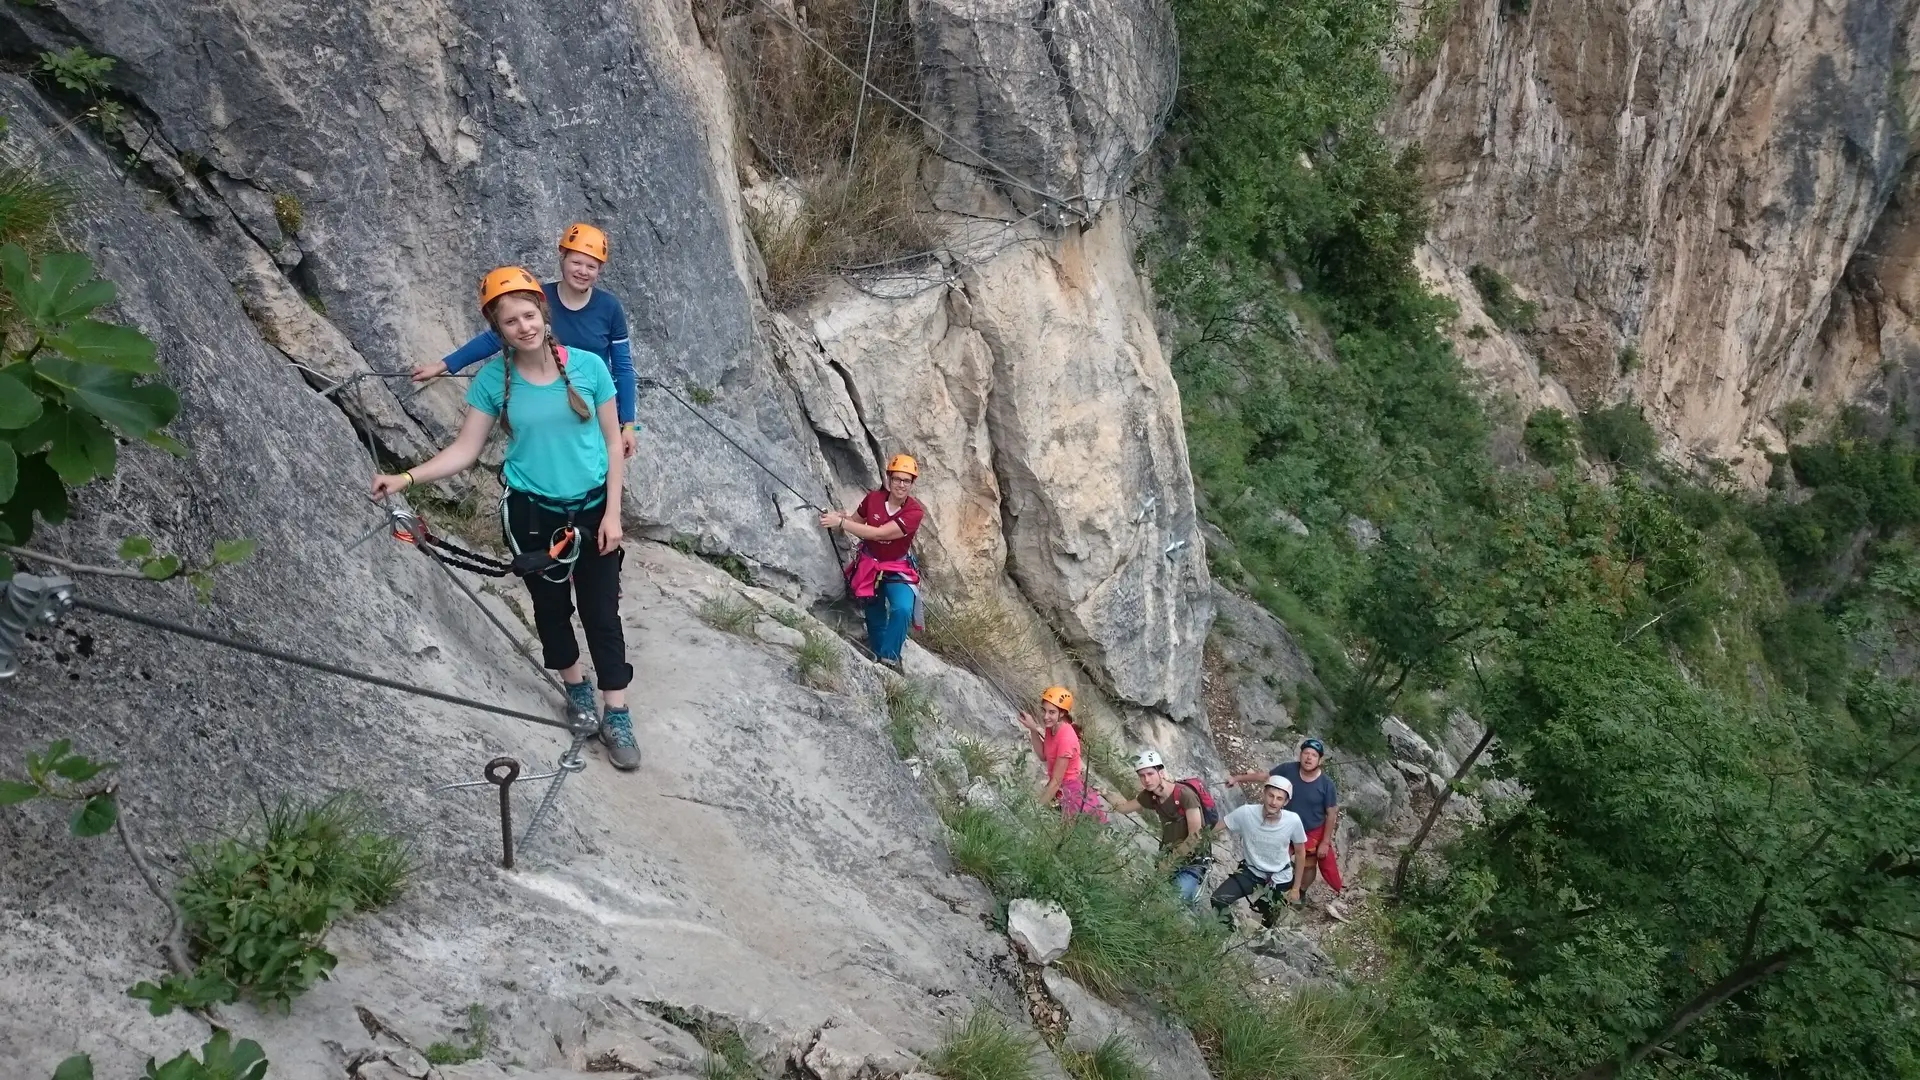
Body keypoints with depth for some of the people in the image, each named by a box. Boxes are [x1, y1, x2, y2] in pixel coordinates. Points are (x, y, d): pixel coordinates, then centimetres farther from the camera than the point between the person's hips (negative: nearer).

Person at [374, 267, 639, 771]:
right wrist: (407, 477, -17)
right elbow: (465, 450, -5)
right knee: (552, 606, 16)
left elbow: (613, 442, -5)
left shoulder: (588, 366, -11)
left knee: (602, 611, 3)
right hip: (533, 513, 1)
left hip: (593, 508, -1)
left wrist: (612, 512, -8)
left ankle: (616, 717, 13)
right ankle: (576, 688, 39)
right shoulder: (492, 380, -9)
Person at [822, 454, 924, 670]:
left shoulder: (914, 512, -23)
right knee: (875, 616, 13)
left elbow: (879, 533, -32)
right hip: (869, 565, 3)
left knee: (902, 610, -27)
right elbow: (855, 521, 7)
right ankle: (878, 654, 36)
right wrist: (840, 518, -18)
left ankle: (889, 657, -10)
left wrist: (841, 522, -33)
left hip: (898, 570, -3)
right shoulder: (874, 498, -12)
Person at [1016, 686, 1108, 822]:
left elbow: (1056, 781, -23)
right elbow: (1043, 756, 7)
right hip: (1059, 787, 8)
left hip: (1069, 791, -8)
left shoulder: (1066, 738, -27)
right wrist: (1033, 729, -5)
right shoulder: (1052, 727, -4)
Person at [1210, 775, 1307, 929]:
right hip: (1250, 871, 0)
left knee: (1270, 923, 17)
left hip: (1280, 878, 0)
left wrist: (1296, 888, -1)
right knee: (1218, 901, -20)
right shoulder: (1245, 813, -26)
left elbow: (1300, 853, -7)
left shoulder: (1293, 820, -23)